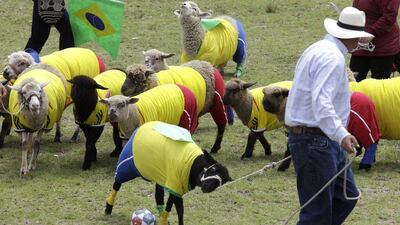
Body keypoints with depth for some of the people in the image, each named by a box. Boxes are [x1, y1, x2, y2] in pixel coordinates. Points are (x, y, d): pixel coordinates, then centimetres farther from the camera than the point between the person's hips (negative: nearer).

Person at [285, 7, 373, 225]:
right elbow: (321, 101, -32)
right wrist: (341, 134, -43)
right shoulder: (333, 58, -18)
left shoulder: (318, 49, 14)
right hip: (315, 141, -11)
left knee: (347, 197, 14)